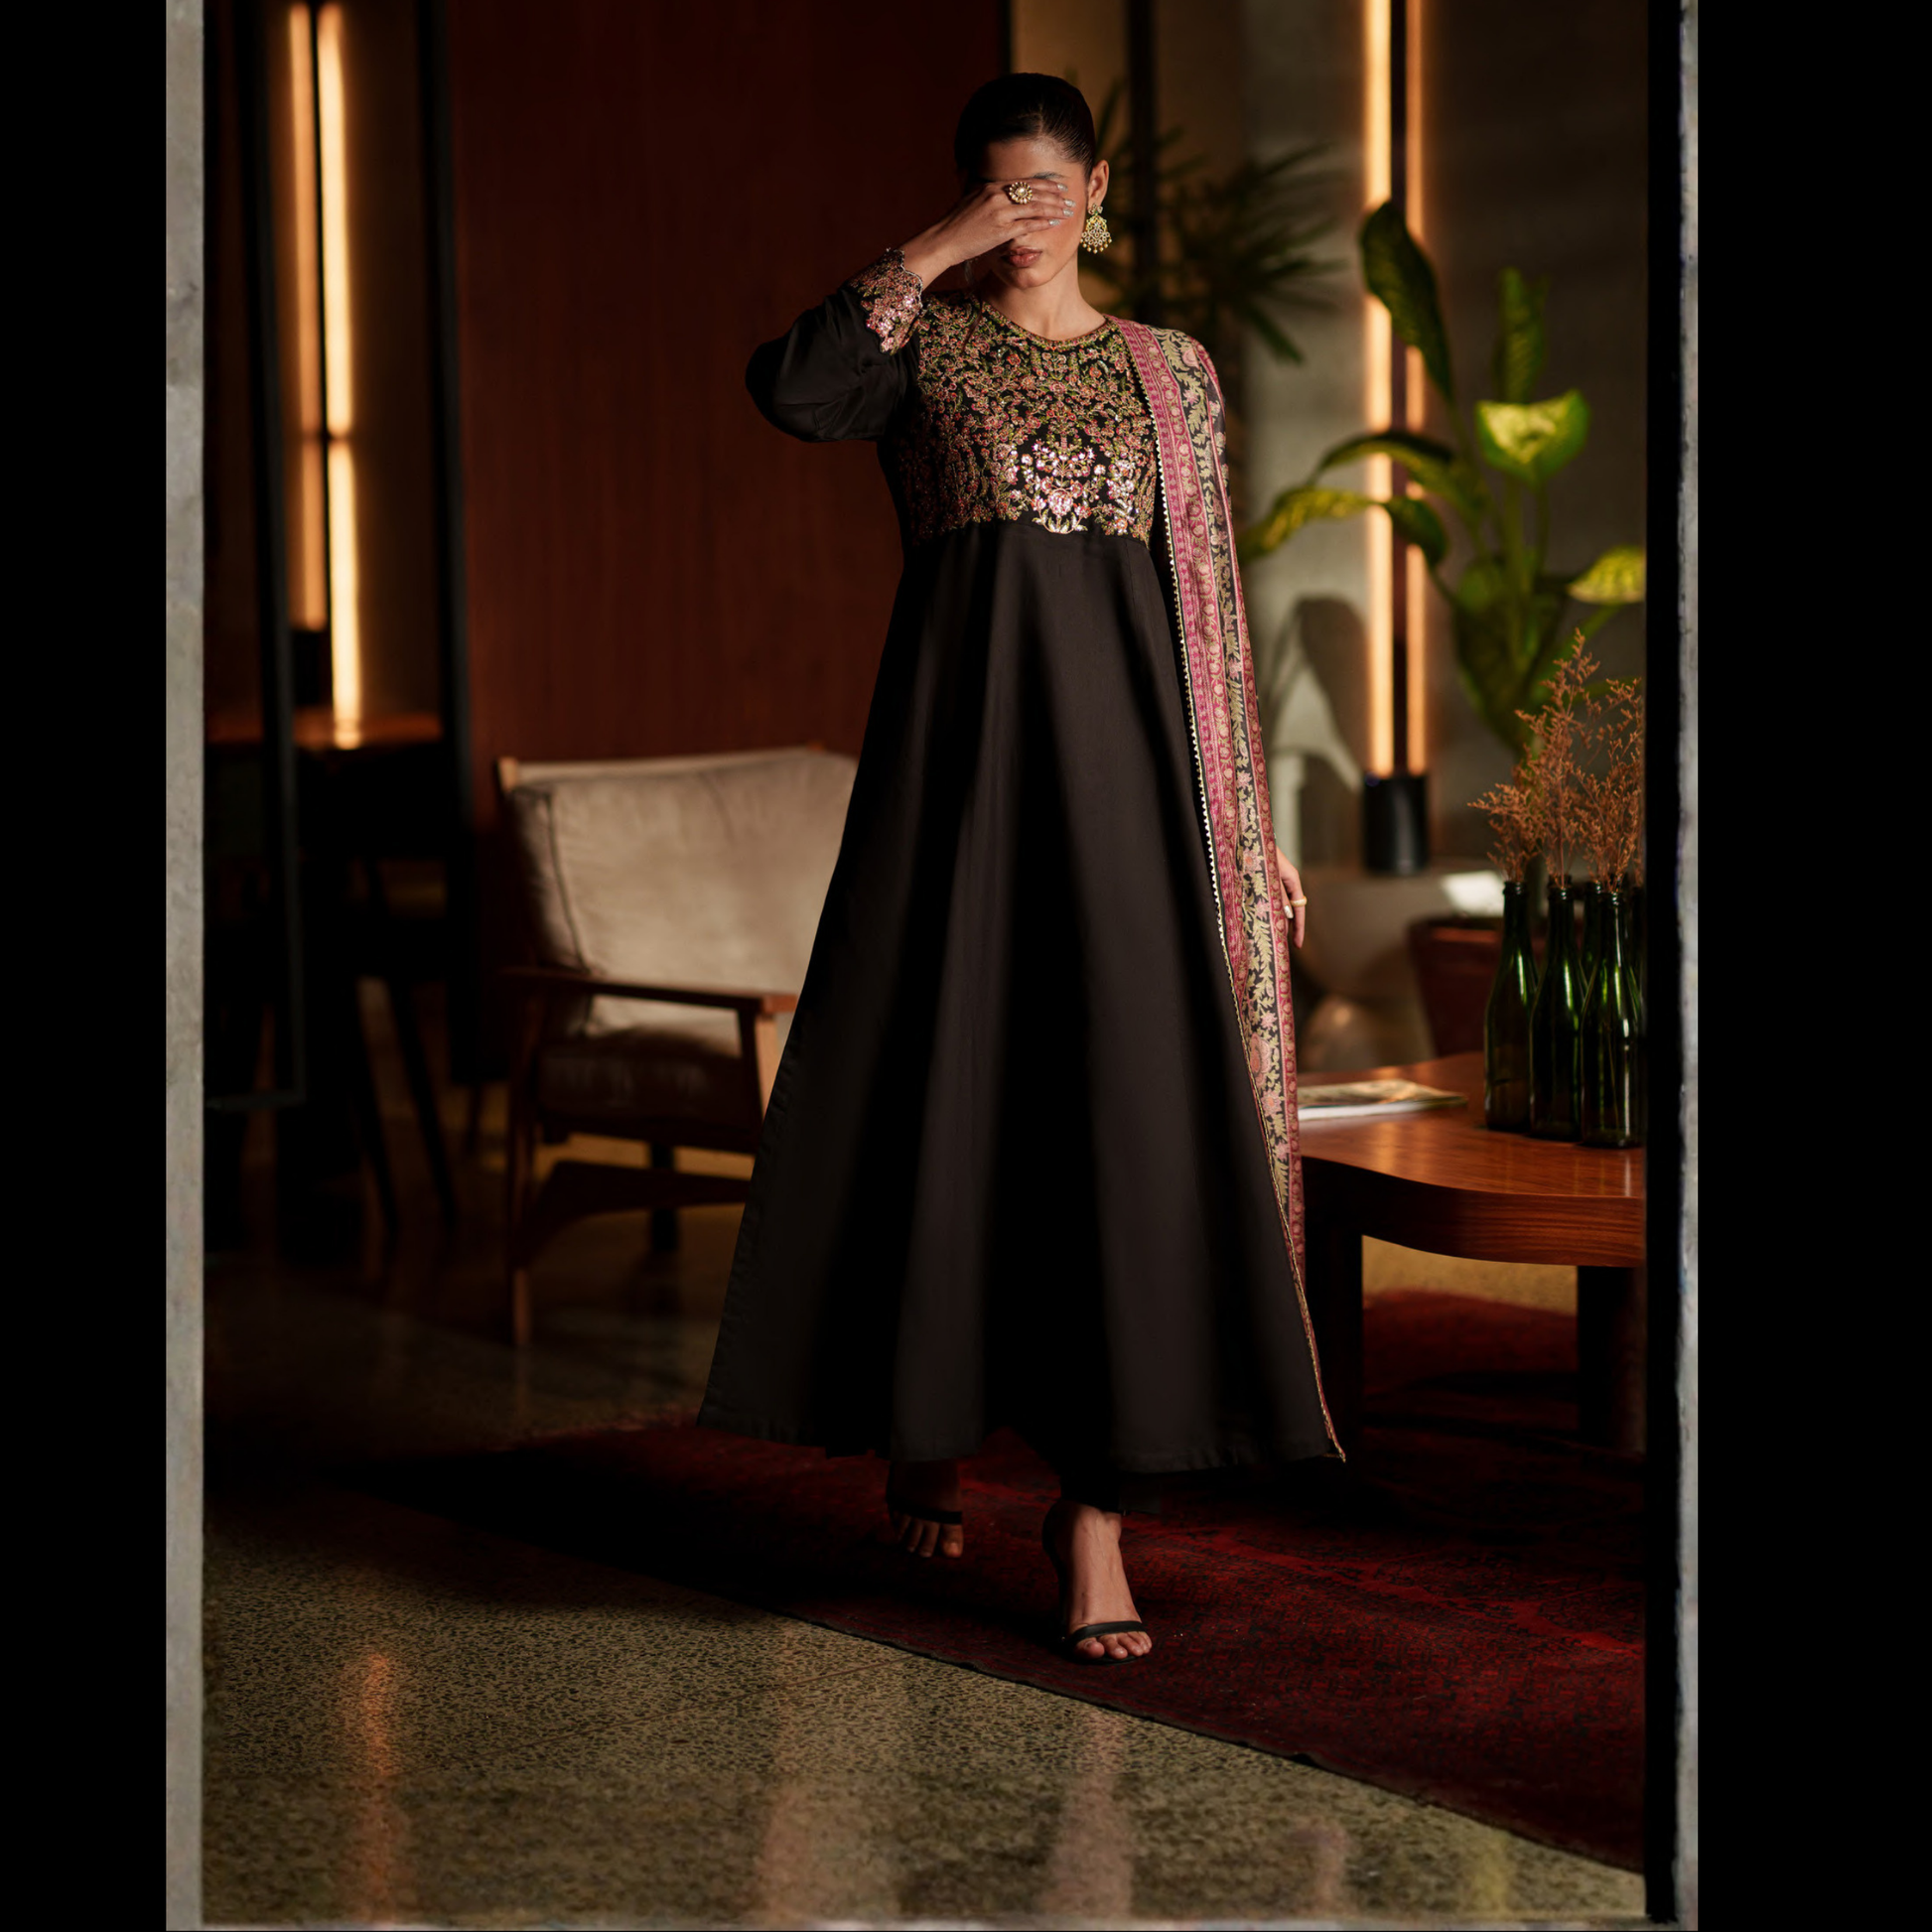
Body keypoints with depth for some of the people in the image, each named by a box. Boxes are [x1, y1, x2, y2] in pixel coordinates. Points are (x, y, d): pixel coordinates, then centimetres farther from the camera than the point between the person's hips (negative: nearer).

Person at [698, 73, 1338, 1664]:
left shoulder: (1174, 373, 15)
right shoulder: (922, 345, 9)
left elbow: (1211, 605, 13)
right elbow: (791, 391, -15)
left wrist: (1250, 830, 8)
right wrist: (936, 252, -10)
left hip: (1121, 751, 1)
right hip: (963, 731, -1)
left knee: (1133, 1099, -9)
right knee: (941, 1079, 2)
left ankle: (1100, 1502, -6)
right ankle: (924, 1419, 27)